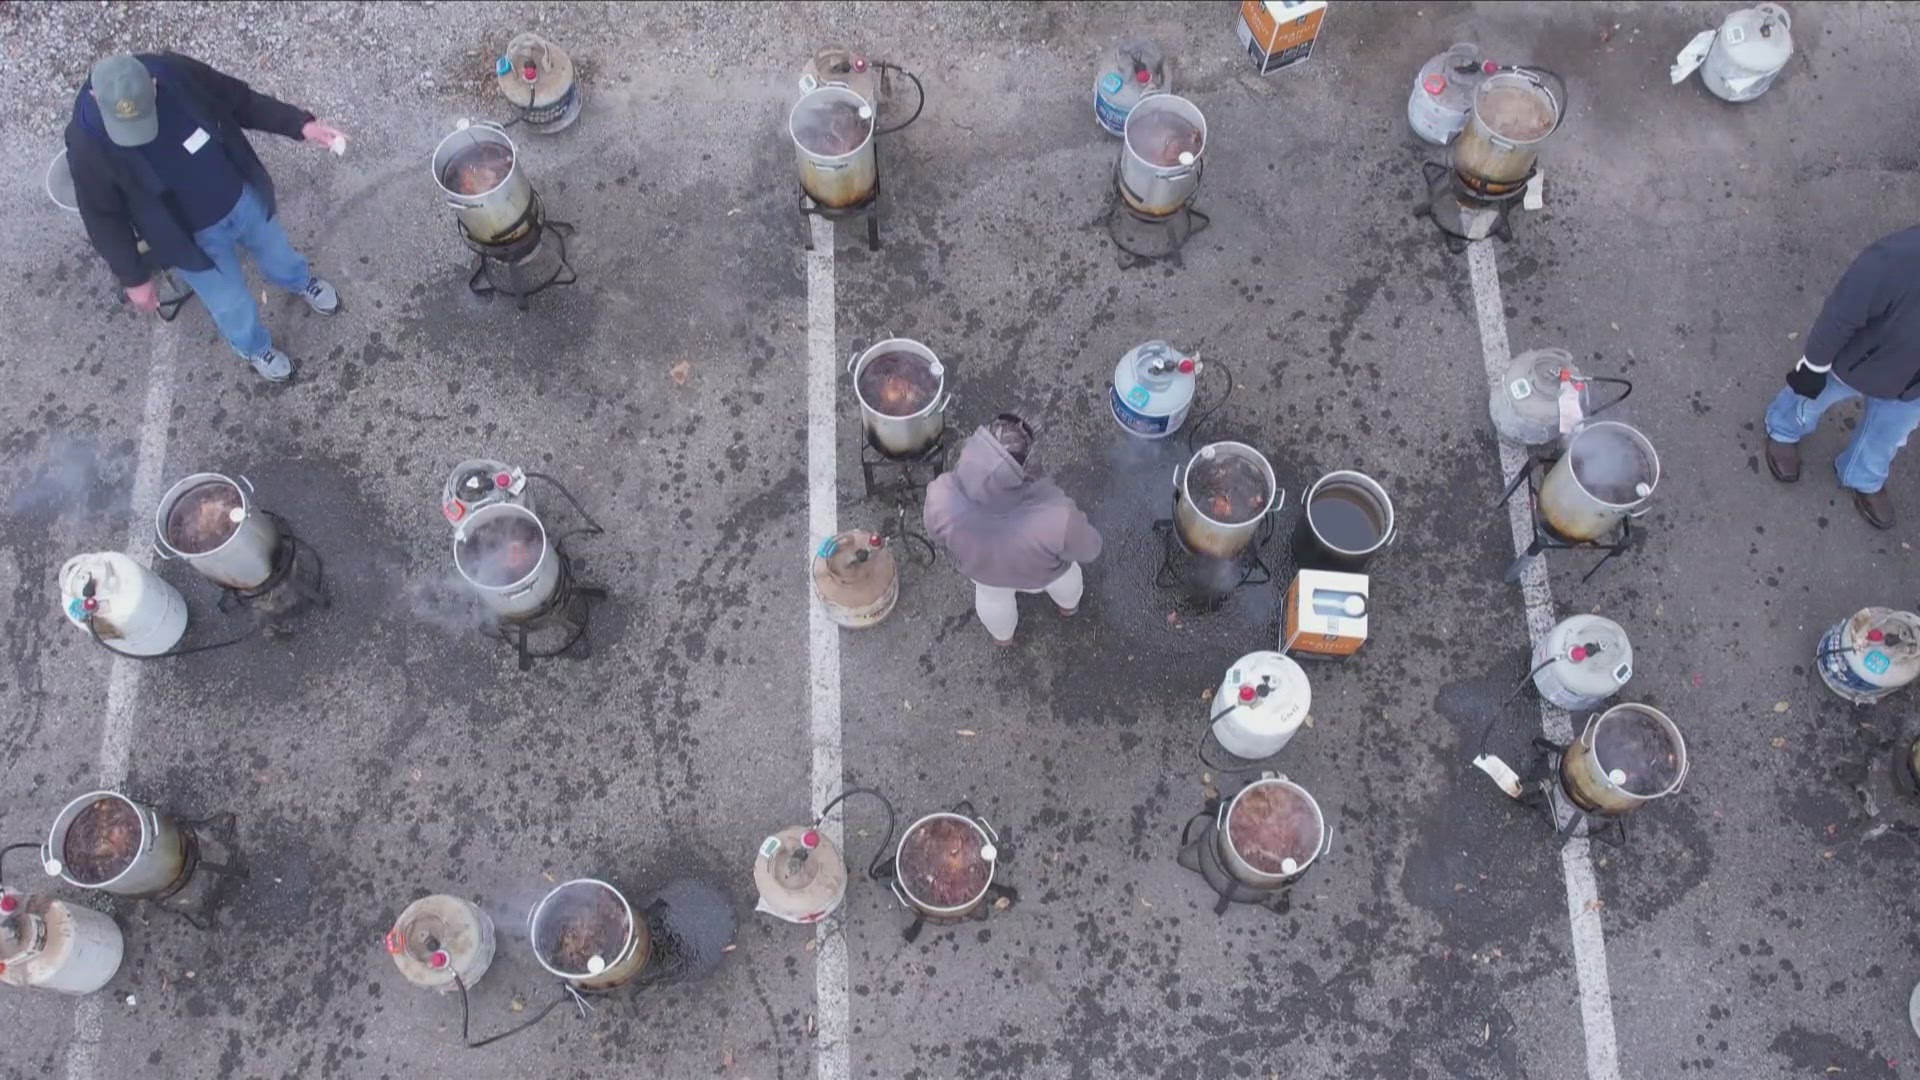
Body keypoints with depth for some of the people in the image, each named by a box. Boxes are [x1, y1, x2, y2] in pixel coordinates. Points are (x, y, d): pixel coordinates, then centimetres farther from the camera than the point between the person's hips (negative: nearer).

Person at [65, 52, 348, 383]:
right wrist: (134, 278, -9)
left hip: (242, 198, 3)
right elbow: (103, 217, -16)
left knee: (276, 252, 32)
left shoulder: (175, 73, -27)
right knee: (231, 306, 19)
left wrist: (300, 125, -19)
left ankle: (301, 282, 68)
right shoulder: (88, 144, -31)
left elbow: (240, 101, -9)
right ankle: (256, 348, 54)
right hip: (193, 237, -3)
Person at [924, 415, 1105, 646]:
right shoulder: (1056, 515, -48)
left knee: (993, 598, 38)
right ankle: (1068, 603, 70)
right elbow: (1087, 549, -25)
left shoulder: (941, 498, -42)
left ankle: (1002, 635, 69)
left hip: (980, 568, 1)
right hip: (1041, 574, -1)